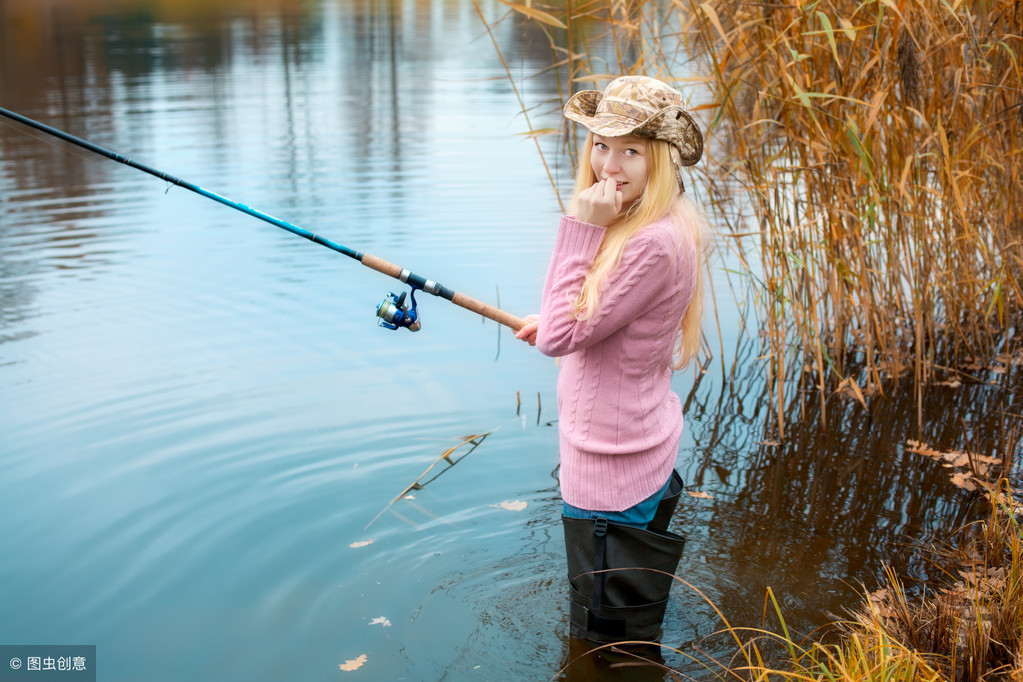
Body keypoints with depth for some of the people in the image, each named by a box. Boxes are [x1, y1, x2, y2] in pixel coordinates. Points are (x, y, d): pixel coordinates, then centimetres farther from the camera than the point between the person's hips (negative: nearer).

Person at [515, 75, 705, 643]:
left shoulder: (655, 243, -29)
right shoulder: (636, 222, 3)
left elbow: (562, 335, -26)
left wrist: (581, 229, -26)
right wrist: (561, 322, 14)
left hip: (611, 455, -10)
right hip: (633, 443, 10)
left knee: (609, 639, 10)